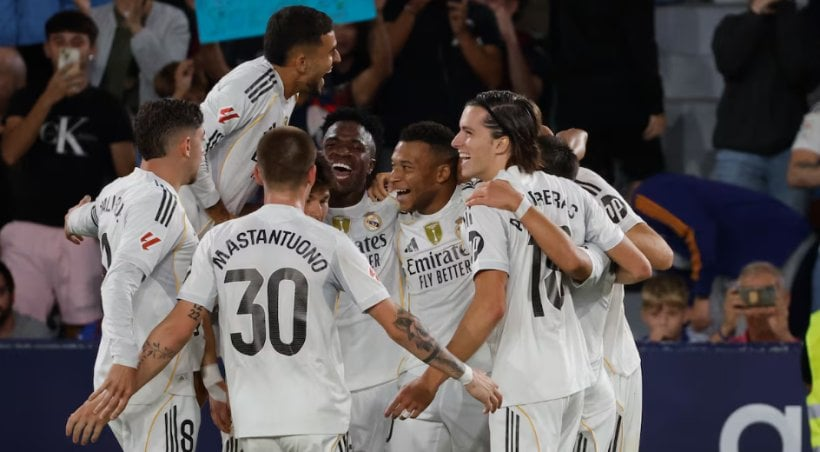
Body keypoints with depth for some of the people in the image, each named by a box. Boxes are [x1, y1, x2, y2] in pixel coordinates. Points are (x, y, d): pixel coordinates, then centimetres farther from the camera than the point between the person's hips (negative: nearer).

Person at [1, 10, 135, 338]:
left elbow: (128, 178, 5)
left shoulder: (107, 108, 8)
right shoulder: (27, 99, 10)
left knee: (80, 331, -2)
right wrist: (49, 98, -15)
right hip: (28, 230, 1)